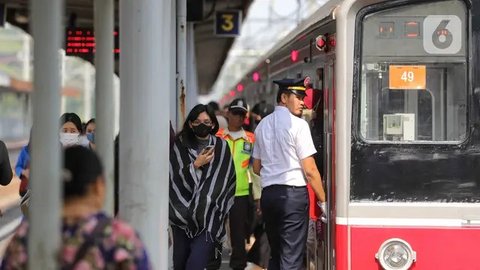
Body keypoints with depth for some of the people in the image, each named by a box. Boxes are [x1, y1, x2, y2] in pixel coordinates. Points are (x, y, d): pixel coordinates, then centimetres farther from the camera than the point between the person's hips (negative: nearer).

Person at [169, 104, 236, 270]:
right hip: (182, 214, 2)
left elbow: (228, 180, 6)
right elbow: (174, 178, -2)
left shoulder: (221, 147, 3)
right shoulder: (180, 146, 3)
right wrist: (195, 165, -12)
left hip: (209, 216, -2)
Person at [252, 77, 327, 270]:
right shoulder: (297, 124, -8)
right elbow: (310, 170, -11)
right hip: (293, 193, -7)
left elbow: (256, 168, 20)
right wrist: (323, 201, -4)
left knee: (275, 254, 16)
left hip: (268, 193, 7)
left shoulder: (263, 125, 12)